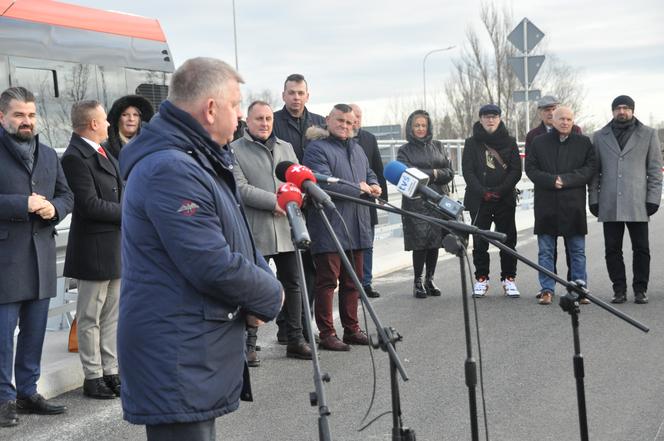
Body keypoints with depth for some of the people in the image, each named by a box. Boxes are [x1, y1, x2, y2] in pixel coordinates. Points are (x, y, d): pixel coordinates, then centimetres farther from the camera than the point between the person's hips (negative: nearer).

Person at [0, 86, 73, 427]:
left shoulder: (49, 155, 15)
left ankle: (28, 392, 22)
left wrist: (53, 208, -5)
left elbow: (67, 195, 16)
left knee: (34, 331, 12)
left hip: (41, 255, 6)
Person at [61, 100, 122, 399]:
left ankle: (110, 371, 22)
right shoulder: (76, 157, -16)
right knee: (90, 317, 3)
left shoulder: (103, 152, 13)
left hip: (115, 247, 9)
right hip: (94, 249, -9)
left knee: (111, 314, 14)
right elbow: (90, 204, -20)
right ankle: (93, 377, 11)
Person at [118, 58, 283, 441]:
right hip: (177, 364, -11)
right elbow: (213, 266, -25)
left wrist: (261, 290, -1)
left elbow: (237, 238, 19)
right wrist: (271, 296, -8)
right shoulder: (170, 170, -21)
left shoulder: (204, 160, 14)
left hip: (202, 355, 11)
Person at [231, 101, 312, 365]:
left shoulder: (286, 148, 18)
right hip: (255, 232, -5)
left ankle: (295, 340, 18)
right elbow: (241, 188, -11)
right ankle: (249, 344, 7)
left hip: (287, 230, 5)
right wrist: (274, 201, -19)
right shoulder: (235, 150, -1)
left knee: (292, 284, 9)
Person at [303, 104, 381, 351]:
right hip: (329, 228, -8)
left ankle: (352, 329, 22)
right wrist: (358, 189, -13)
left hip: (357, 228, 8)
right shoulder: (317, 149, -7)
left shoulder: (357, 149, 20)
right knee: (327, 281, -5)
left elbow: (370, 174, 33)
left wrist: (374, 186, 9)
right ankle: (327, 334, 0)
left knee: (353, 281, 13)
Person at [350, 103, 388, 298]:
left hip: (366, 201, 5)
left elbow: (378, 169, 14)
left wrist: (382, 194, 9)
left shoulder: (369, 139, 12)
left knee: (366, 245, 9)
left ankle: (365, 283, 16)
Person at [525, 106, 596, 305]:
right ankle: (547, 289, 10)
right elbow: (530, 168, 1)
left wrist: (566, 179, -13)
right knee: (545, 251, 3)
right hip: (546, 205, 0)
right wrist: (551, 180, -14)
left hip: (574, 205, 0)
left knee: (578, 250, 5)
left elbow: (591, 167, -1)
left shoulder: (583, 143, 7)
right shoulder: (539, 143, 7)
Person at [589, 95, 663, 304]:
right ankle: (619, 289, 12)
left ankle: (640, 289, 10)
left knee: (641, 248, 1)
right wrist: (594, 199, 4)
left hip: (638, 204, -1)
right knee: (612, 249, 3)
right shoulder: (600, 137, 12)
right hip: (609, 205, 2)